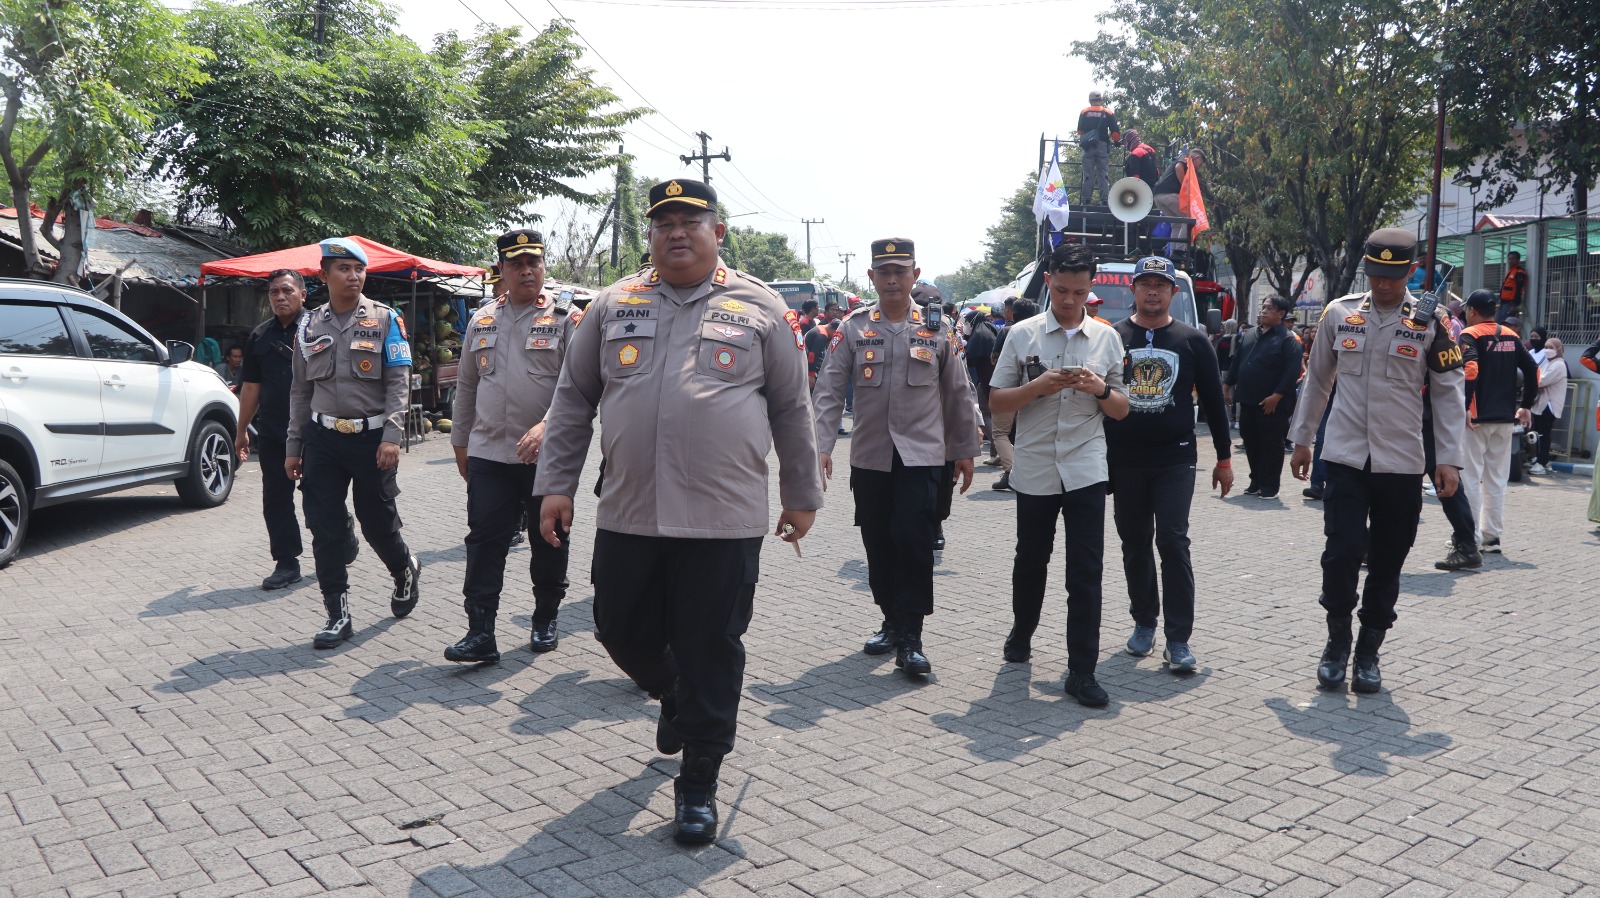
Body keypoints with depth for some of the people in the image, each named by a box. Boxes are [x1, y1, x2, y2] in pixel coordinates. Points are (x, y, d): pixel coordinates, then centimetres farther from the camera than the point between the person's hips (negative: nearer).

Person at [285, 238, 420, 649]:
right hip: (322, 439, 3)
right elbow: (301, 391, 14)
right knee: (325, 530, 1)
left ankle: (405, 571, 37)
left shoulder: (385, 319, -1)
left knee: (378, 523, 6)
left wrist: (391, 436, -17)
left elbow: (399, 382, -6)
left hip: (372, 438, -3)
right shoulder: (309, 326, 10)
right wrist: (293, 446, 11)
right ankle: (338, 614, 9)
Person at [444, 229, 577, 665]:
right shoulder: (481, 321, 12)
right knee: (484, 540, -3)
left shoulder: (566, 320, -2)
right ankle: (480, 632, -1)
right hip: (488, 453, 3)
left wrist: (545, 426, -25)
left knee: (548, 541, 10)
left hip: (546, 454, -3)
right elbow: (467, 385, 19)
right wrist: (460, 443, 19)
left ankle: (545, 620, 27)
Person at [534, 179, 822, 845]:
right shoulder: (614, 305, 9)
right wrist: (556, 484, 7)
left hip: (724, 518, -3)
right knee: (622, 632, 13)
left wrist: (802, 496, 10)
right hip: (626, 515, 3)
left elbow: (792, 409, 8)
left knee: (711, 652, 3)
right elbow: (573, 399, 12)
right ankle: (674, 698, 45)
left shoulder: (760, 309, 4)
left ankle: (698, 783, 20)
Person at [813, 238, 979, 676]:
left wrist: (964, 450, 8)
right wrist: (821, 446, -13)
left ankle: (910, 637, -3)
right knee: (878, 542, 9)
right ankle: (891, 620, 27)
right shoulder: (853, 327, 2)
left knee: (913, 540, -10)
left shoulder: (937, 328, 3)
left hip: (922, 455, -2)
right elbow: (830, 390, -2)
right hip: (869, 456, 2)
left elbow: (958, 393, 8)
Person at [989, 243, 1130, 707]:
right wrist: (1039, 386, -16)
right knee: (1030, 561, 16)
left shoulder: (1107, 338, 5)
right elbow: (996, 401, 1)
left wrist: (1101, 390, -13)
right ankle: (1021, 633, 41)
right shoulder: (1023, 335, 1)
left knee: (1086, 572, -2)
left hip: (1086, 472, 0)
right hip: (1034, 471, 0)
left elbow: (1121, 410, 9)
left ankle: (1081, 671, 5)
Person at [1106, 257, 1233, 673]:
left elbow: (1213, 400, 7)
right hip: (1123, 460, 2)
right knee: (1135, 544, 10)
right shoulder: (1111, 337, 3)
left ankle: (1179, 639, -2)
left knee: (1173, 543, -7)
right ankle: (1144, 622, 25)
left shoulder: (1193, 340, 3)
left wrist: (1224, 458, 6)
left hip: (1175, 459, -1)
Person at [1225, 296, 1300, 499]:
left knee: (1271, 445, -1)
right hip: (1248, 402, 7)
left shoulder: (1288, 340, -6)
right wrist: (1230, 386, 14)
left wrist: (1277, 396, -20)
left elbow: (1292, 371, -14)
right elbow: (1236, 362, 19)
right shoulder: (1250, 335, 15)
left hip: (1272, 404, -7)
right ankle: (1256, 481, 24)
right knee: (1251, 443, 12)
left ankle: (1270, 486, 5)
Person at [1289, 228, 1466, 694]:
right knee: (1342, 551, -10)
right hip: (1345, 457, 0)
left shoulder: (1431, 324, 0)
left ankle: (1368, 653, 23)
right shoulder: (1338, 313, 4)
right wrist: (1301, 439, 15)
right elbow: (1317, 379, 13)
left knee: (1387, 562, 7)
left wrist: (1449, 458, -6)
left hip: (1402, 464, 0)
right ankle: (1337, 640, 14)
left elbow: (1448, 393, 2)